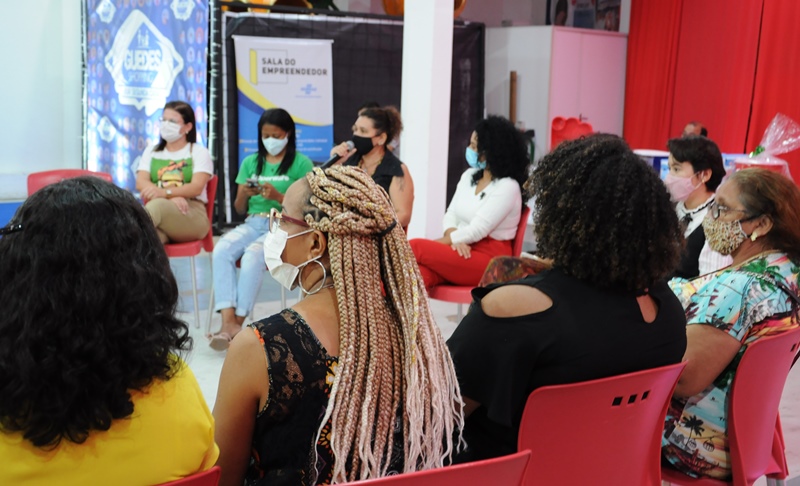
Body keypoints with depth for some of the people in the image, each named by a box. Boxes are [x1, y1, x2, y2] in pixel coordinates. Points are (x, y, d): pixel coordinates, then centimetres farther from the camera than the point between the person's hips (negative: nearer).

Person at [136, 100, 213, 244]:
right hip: (159, 212, 2)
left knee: (158, 205, -37)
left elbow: (197, 187, -7)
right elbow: (141, 183, 5)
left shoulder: (199, 152, 10)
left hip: (192, 215, -2)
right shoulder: (151, 151, 22)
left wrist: (165, 192, -27)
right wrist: (172, 197, -15)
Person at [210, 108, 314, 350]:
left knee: (253, 255, -35)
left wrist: (278, 197, -16)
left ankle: (237, 322, -25)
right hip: (252, 223, 4)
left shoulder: (301, 163, 4)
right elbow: (239, 209, 18)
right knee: (221, 250, -28)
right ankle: (228, 322, -35)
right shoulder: (250, 162, 17)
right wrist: (244, 194, -5)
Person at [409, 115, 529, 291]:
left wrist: (437, 243, -14)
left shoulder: (507, 187, -11)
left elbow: (476, 231, -17)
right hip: (464, 251, 6)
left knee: (416, 248, -25)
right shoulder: (469, 175, 13)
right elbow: (451, 214, 11)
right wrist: (454, 238, -11)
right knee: (419, 274, -29)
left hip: (489, 260, -6)